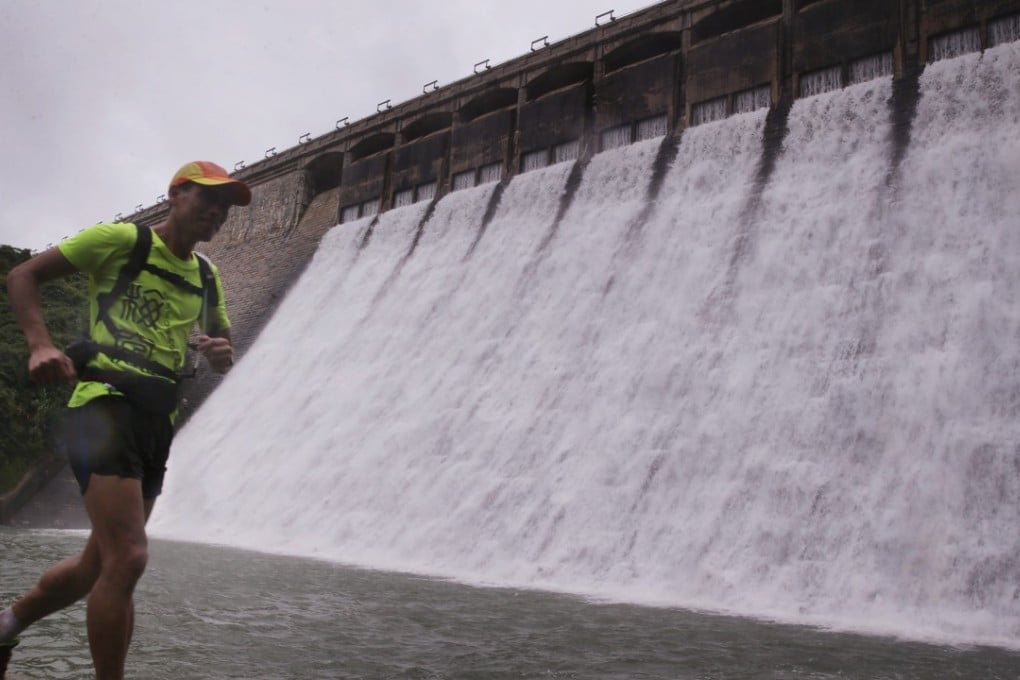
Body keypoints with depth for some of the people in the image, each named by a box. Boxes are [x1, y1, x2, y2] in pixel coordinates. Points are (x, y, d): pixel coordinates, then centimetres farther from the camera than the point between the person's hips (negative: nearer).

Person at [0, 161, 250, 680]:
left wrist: (221, 355, -2)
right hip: (105, 404, -7)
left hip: (156, 422, 8)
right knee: (127, 559, -18)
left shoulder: (206, 278, 18)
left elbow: (222, 357, 23)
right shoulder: (120, 241, -1)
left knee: (98, 564, 15)